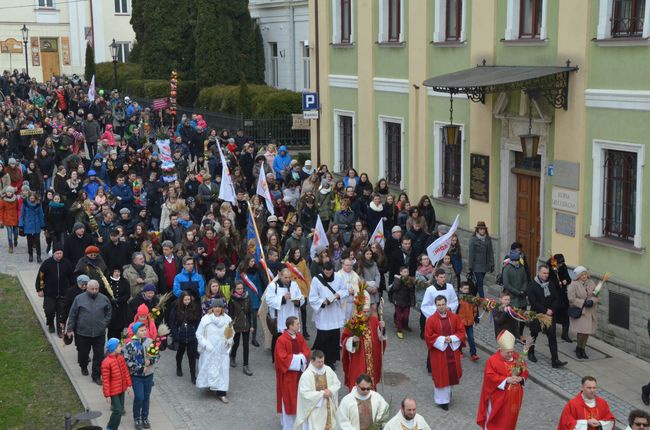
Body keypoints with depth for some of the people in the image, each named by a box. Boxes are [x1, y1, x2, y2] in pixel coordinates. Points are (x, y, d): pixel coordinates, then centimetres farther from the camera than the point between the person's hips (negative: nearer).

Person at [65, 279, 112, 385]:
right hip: (82, 333, 0)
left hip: (99, 334, 0)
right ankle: (84, 367, 44)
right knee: (83, 353, 15)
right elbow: (72, 315, 1)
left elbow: (108, 314, 9)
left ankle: (96, 375, 13)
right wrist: (70, 329, 0)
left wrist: (104, 325, -2)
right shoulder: (79, 299, -4)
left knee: (99, 355, 1)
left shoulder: (104, 299, 0)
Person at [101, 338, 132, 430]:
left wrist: (128, 385, 9)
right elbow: (105, 380, -18)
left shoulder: (120, 358, 0)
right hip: (113, 391, -7)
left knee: (120, 409, 14)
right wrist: (107, 395, -15)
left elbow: (126, 372, 10)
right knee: (118, 411, -7)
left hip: (122, 389, 7)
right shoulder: (106, 362, -22)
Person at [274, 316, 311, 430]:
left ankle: (298, 420, 27)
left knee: (299, 397, 13)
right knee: (288, 399, 4)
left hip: (299, 371, 6)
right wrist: (297, 358, -18)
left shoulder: (299, 337, 1)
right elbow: (282, 358, -22)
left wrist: (301, 358, -15)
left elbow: (306, 351, 5)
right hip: (288, 374, -6)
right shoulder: (281, 340, -20)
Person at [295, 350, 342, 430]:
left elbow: (337, 383, 7)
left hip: (328, 407, 5)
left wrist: (330, 391, -14)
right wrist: (321, 394, -22)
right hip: (314, 409, -5)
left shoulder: (328, 370, 0)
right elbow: (305, 393, -20)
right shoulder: (306, 375, -16)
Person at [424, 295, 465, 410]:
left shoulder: (454, 317, 0)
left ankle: (448, 392, 36)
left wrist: (452, 338, -15)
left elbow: (461, 331, 2)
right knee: (441, 376, 3)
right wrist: (442, 339, -18)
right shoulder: (431, 319, -10)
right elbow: (428, 336, -10)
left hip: (452, 351, 3)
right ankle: (442, 399, 14)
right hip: (438, 351, -3)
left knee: (452, 373, 11)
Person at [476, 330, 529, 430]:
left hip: (514, 397, 5)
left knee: (510, 418, 16)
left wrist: (521, 378, -17)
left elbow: (525, 372, 5)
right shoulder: (493, 360, -16)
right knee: (495, 419, 8)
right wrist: (506, 380, -27)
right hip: (499, 398, -5)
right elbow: (490, 377, -21)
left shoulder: (517, 358, 0)